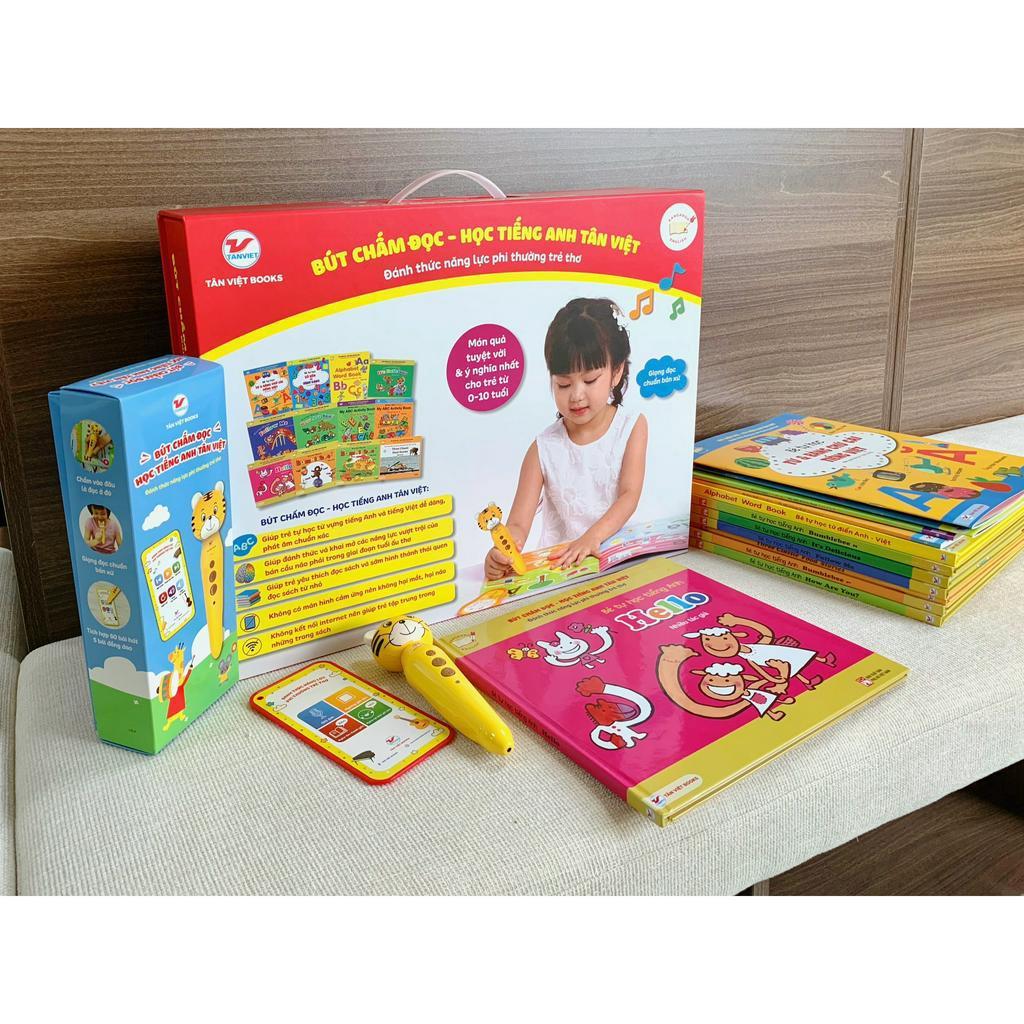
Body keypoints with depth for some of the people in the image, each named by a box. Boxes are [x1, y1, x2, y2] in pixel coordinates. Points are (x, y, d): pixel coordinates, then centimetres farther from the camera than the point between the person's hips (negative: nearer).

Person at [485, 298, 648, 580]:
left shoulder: (632, 427, 2)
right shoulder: (544, 448, -1)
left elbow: (629, 496, -8)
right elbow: (519, 523, -6)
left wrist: (593, 536, -28)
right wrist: (502, 555, -31)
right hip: (557, 564, 1)